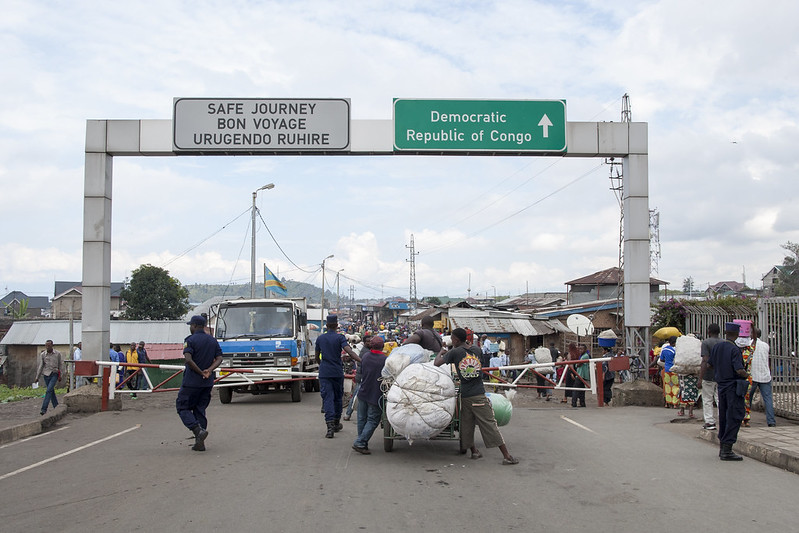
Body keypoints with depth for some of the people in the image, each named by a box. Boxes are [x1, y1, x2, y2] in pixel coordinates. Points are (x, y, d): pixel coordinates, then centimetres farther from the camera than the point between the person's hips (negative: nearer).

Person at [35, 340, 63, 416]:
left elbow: (60, 364, 8)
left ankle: (44, 409, -16)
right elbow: (40, 366, 4)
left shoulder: (57, 354, -1)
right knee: (51, 392, 9)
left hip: (54, 374, -2)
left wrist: (60, 375, 10)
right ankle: (56, 407, 22)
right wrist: (37, 377, 1)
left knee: (49, 390, -15)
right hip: (46, 374, 2)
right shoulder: (42, 354, 1)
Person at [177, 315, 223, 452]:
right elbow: (219, 358, 3)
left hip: (191, 382, -6)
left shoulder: (190, 340, -9)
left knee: (182, 407, 5)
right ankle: (199, 443, 10)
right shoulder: (213, 341, 11)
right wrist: (209, 370, -9)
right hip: (208, 383, 6)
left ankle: (198, 430, -17)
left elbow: (188, 360, -21)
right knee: (200, 409, 13)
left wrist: (201, 373, -14)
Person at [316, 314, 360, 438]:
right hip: (337, 372, -1)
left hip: (324, 373, 1)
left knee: (327, 398, -4)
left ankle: (330, 426, -18)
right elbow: (349, 351, -21)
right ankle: (337, 424, 27)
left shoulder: (320, 338, 5)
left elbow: (317, 356, 16)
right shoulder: (340, 337, -5)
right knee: (338, 398, 15)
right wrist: (362, 361, -27)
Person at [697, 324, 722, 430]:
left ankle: (710, 422, 6)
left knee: (707, 400, 6)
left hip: (709, 376, -5)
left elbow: (705, 361, -17)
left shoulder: (706, 343, -9)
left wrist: (700, 379, -16)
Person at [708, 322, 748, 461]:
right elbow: (739, 370, -23)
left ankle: (722, 447, 23)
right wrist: (746, 375, -3)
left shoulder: (716, 347, 4)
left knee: (723, 417, 16)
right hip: (734, 386, -7)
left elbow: (709, 364, 14)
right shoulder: (734, 350, -17)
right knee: (734, 417, -2)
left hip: (721, 385, 7)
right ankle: (727, 451, -4)